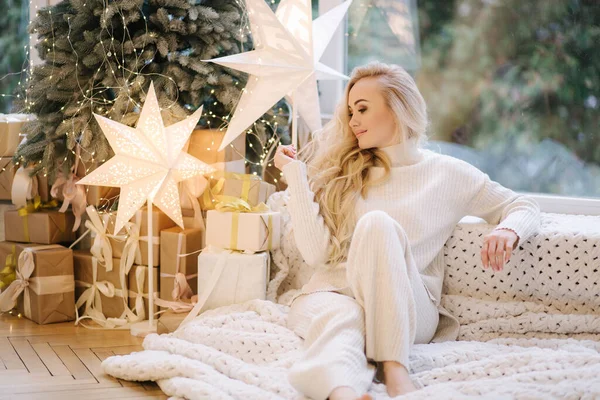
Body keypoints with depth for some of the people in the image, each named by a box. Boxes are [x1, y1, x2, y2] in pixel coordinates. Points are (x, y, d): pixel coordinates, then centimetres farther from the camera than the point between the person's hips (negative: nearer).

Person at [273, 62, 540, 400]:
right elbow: (316, 252, 4)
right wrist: (295, 174, 3)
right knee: (340, 320, -37)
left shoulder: (446, 173, 12)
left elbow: (524, 207, 17)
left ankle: (395, 369, -42)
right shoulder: (342, 170, 14)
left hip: (406, 310, -1)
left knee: (377, 224, -31)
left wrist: (508, 232, -7)